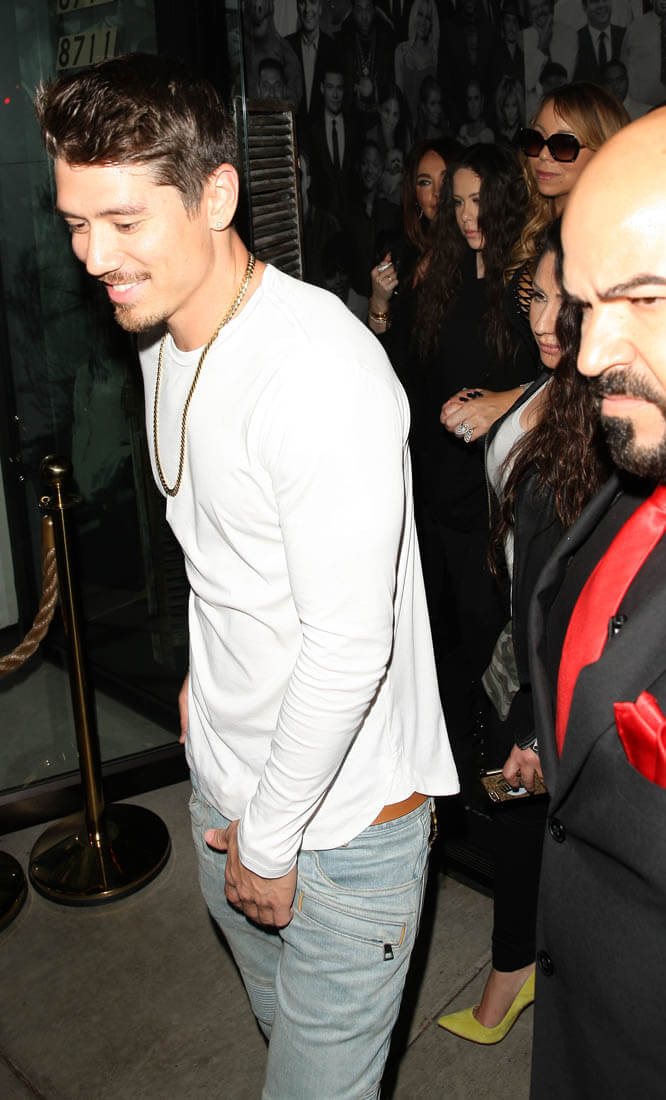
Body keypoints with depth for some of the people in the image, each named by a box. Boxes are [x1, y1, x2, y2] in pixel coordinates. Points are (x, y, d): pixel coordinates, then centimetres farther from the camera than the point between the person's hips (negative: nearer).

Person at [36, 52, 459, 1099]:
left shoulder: (322, 371, -28)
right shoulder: (166, 338, 3)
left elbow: (349, 649, -27)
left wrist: (270, 843, -16)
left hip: (344, 814, -8)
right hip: (227, 784, 8)